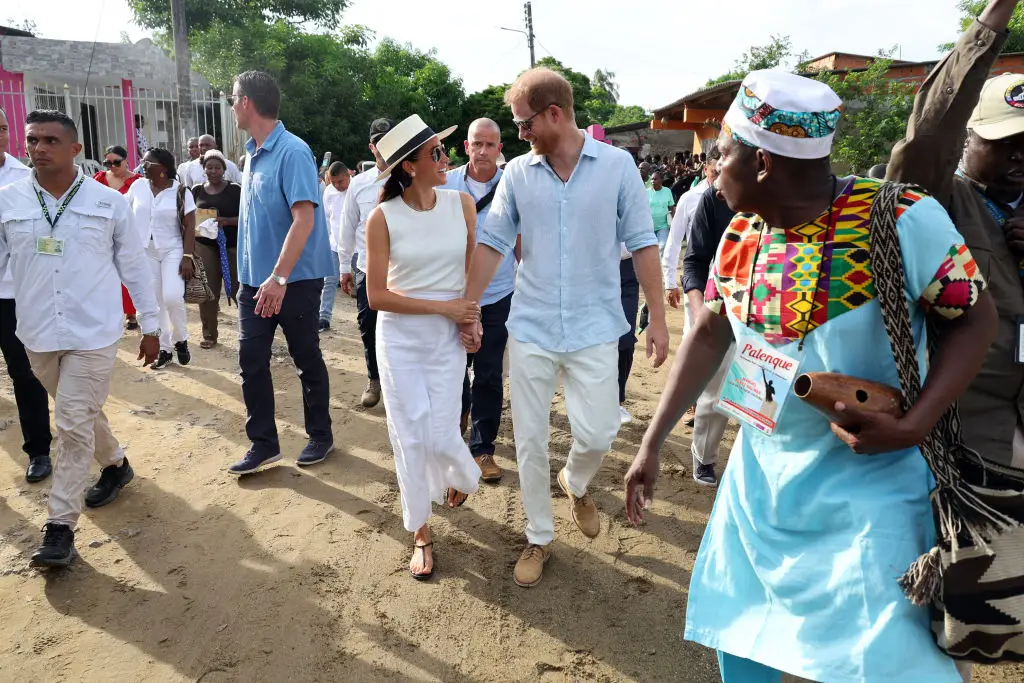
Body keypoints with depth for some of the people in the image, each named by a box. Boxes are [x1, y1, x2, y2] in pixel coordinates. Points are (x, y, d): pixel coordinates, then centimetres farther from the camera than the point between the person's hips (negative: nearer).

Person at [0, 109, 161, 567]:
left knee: (73, 424, -4)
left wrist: (150, 326, 5)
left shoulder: (108, 201, -3)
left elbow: (134, 266, 3)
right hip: (38, 333, 3)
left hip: (92, 333, -3)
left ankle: (60, 526, 5)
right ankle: (115, 465, 45)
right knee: (81, 414, 18)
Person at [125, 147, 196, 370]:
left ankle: (180, 340, 7)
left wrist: (187, 256, -15)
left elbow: (189, 226, -7)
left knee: (172, 297, -18)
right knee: (154, 302, 5)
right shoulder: (137, 187, 3)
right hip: (145, 252, 3)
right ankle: (164, 349, 16)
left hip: (172, 250, -3)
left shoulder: (180, 192, -6)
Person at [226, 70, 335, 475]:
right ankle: (263, 443, 17)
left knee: (307, 361, 7)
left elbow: (305, 218, -24)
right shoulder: (252, 153, 9)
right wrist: (255, 275, 15)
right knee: (251, 361, 5)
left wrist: (279, 277, -29)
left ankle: (320, 437, 24)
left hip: (294, 279, -7)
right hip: (255, 279, 7)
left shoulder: (292, 152, -15)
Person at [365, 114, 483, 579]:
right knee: (410, 439, 4)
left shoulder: (461, 204, -3)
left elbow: (474, 268, 7)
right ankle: (420, 533, 24)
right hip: (398, 337, -1)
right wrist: (443, 306, -14)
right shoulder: (383, 218, -10)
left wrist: (470, 318, -5)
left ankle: (462, 475, 37)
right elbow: (377, 296, -10)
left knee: (440, 437, -2)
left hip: (449, 339, 1)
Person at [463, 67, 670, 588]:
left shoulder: (617, 165, -4)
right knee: (529, 439, 7)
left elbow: (641, 244, -2)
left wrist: (657, 317, -4)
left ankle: (575, 483, 35)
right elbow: (491, 244, 3)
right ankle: (539, 538, 27)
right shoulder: (517, 173, 0)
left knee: (597, 432, -2)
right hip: (530, 327, 2)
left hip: (594, 326, -2)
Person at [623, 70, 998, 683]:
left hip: (867, 482, -5)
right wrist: (653, 443, 3)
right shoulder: (742, 235, -2)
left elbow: (977, 317, -10)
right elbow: (710, 334, 5)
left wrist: (915, 426, -25)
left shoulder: (901, 221, -19)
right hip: (759, 473, 6)